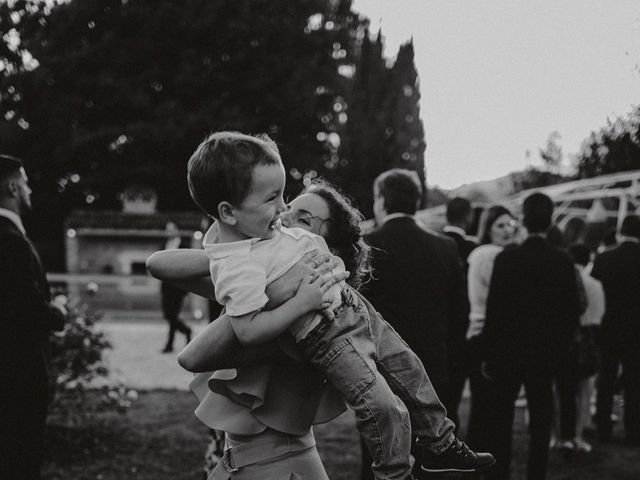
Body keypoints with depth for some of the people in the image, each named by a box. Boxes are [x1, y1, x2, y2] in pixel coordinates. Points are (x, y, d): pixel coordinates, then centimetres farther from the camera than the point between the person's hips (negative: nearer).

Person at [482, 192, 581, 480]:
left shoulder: (506, 258, -11)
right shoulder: (563, 261, -5)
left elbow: (494, 309, -10)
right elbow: (572, 310, -2)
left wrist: (488, 354, -3)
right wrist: (562, 346, 10)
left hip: (508, 351, -2)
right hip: (547, 353, 2)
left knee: (501, 423, 9)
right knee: (541, 422, 9)